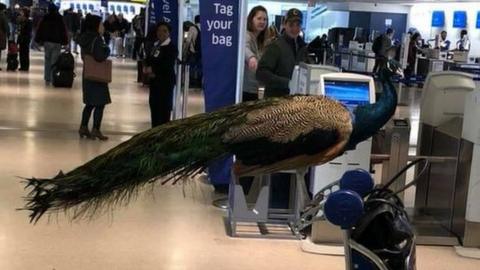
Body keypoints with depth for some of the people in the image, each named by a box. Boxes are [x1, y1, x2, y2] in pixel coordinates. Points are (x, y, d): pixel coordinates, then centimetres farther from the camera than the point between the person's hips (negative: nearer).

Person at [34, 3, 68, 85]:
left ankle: (47, 79, 9)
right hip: (57, 42, -2)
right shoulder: (60, 19, -3)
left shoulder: (45, 19, 2)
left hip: (47, 42, 2)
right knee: (54, 61, -2)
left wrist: (39, 40, 7)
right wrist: (64, 41, 2)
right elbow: (63, 31, -2)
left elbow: (40, 30, 3)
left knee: (47, 61, 11)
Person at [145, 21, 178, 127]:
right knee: (153, 104, 12)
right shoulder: (155, 46, 16)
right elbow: (149, 59, 14)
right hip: (154, 80, 9)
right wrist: (148, 68, -8)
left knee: (164, 107, -9)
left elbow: (167, 65, -19)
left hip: (166, 81, -8)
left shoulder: (172, 48, -10)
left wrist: (153, 70, -12)